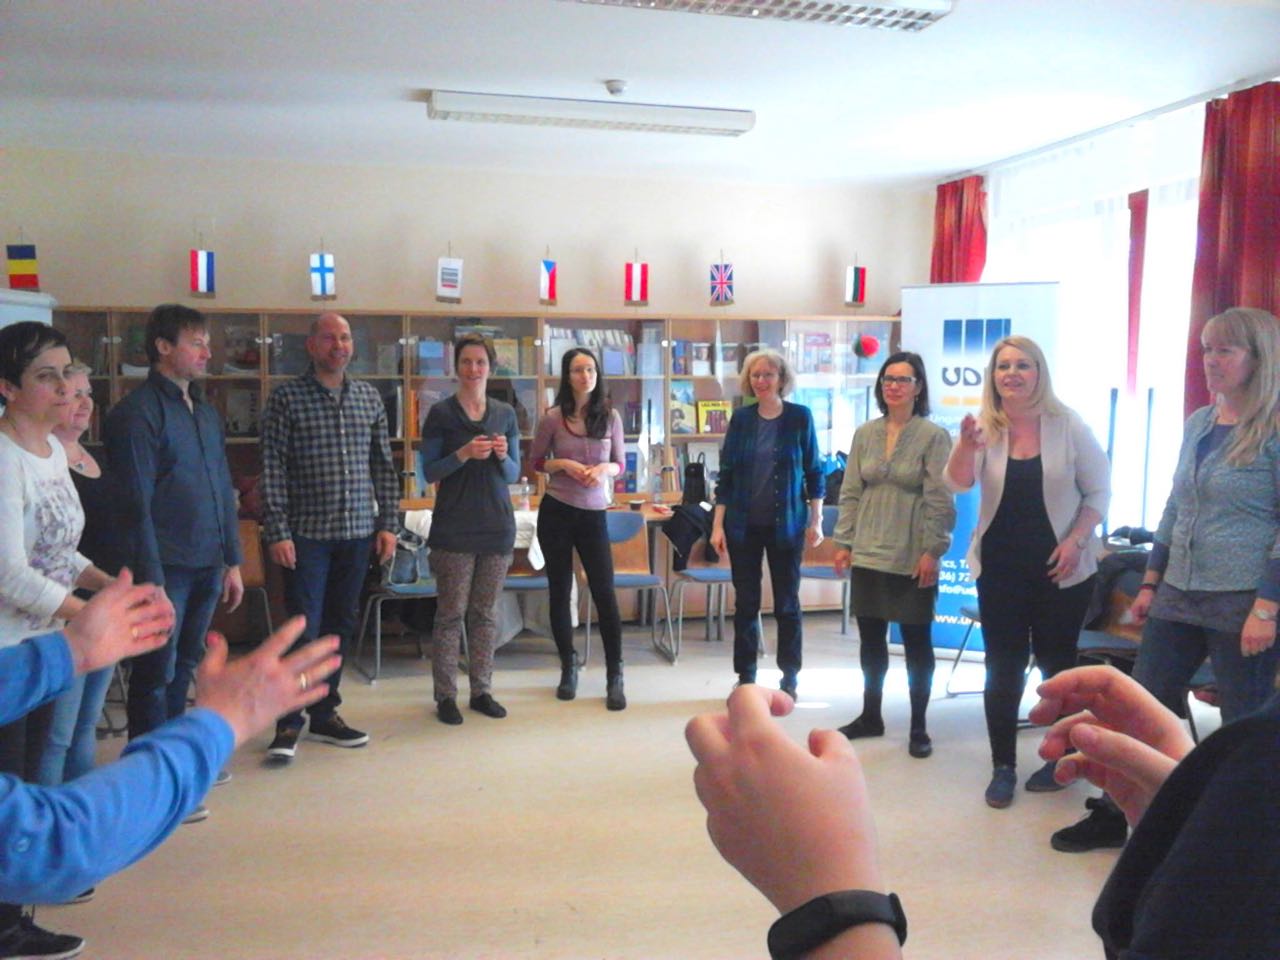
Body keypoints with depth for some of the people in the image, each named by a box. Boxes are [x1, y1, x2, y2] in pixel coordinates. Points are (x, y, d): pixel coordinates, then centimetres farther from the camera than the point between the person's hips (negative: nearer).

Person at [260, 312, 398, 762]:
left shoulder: (369, 397, 9)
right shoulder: (286, 398, -3)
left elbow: (383, 466, 11)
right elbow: (272, 470, -7)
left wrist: (388, 524, 5)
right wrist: (277, 532, -12)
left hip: (358, 532, 4)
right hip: (306, 533, -4)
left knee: (341, 625, 11)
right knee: (304, 627, -3)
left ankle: (324, 714, 24)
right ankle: (289, 722, 11)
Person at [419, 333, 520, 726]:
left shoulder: (505, 414, 8)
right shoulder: (441, 414, -1)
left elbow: (514, 475, 11)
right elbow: (429, 472, -4)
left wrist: (503, 456, -11)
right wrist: (463, 454, -19)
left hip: (497, 525, 3)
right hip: (454, 528, -3)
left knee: (486, 613, 9)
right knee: (451, 612, 1)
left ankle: (482, 690, 18)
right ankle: (445, 696, 10)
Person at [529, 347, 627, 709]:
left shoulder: (610, 416, 2)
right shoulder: (553, 418, -2)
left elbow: (620, 463, 9)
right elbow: (535, 461, 6)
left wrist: (605, 469, -13)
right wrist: (563, 464, -12)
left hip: (593, 514, 0)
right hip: (556, 511, 0)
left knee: (605, 593, -3)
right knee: (560, 592, 8)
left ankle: (614, 677, 6)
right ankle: (568, 668, 25)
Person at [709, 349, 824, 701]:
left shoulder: (800, 417, -2)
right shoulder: (741, 418, 2)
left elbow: (813, 472, 3)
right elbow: (726, 473, 4)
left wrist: (816, 520, -1)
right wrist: (718, 524, 0)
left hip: (786, 524, -1)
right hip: (744, 525, 2)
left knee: (787, 602, 7)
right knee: (746, 603, 7)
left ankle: (790, 677, 20)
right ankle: (745, 677, 19)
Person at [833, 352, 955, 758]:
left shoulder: (934, 436, -6)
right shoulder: (865, 433, 7)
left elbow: (940, 500, -9)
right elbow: (850, 492, 9)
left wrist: (932, 551, -13)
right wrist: (843, 542, 4)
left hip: (912, 558, -4)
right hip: (868, 554, 4)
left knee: (917, 640, 6)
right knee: (870, 637, 13)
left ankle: (918, 726, 19)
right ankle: (870, 716, 29)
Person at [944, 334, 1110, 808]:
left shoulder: (1068, 426, -7)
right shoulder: (985, 427, -4)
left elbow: (1098, 491, -1)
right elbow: (958, 483, -17)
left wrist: (1075, 541, -13)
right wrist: (967, 444, -37)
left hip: (1061, 568, -1)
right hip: (999, 568, 1)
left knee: (1057, 663, 11)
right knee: (1003, 669, 6)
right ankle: (1003, 767, 16)